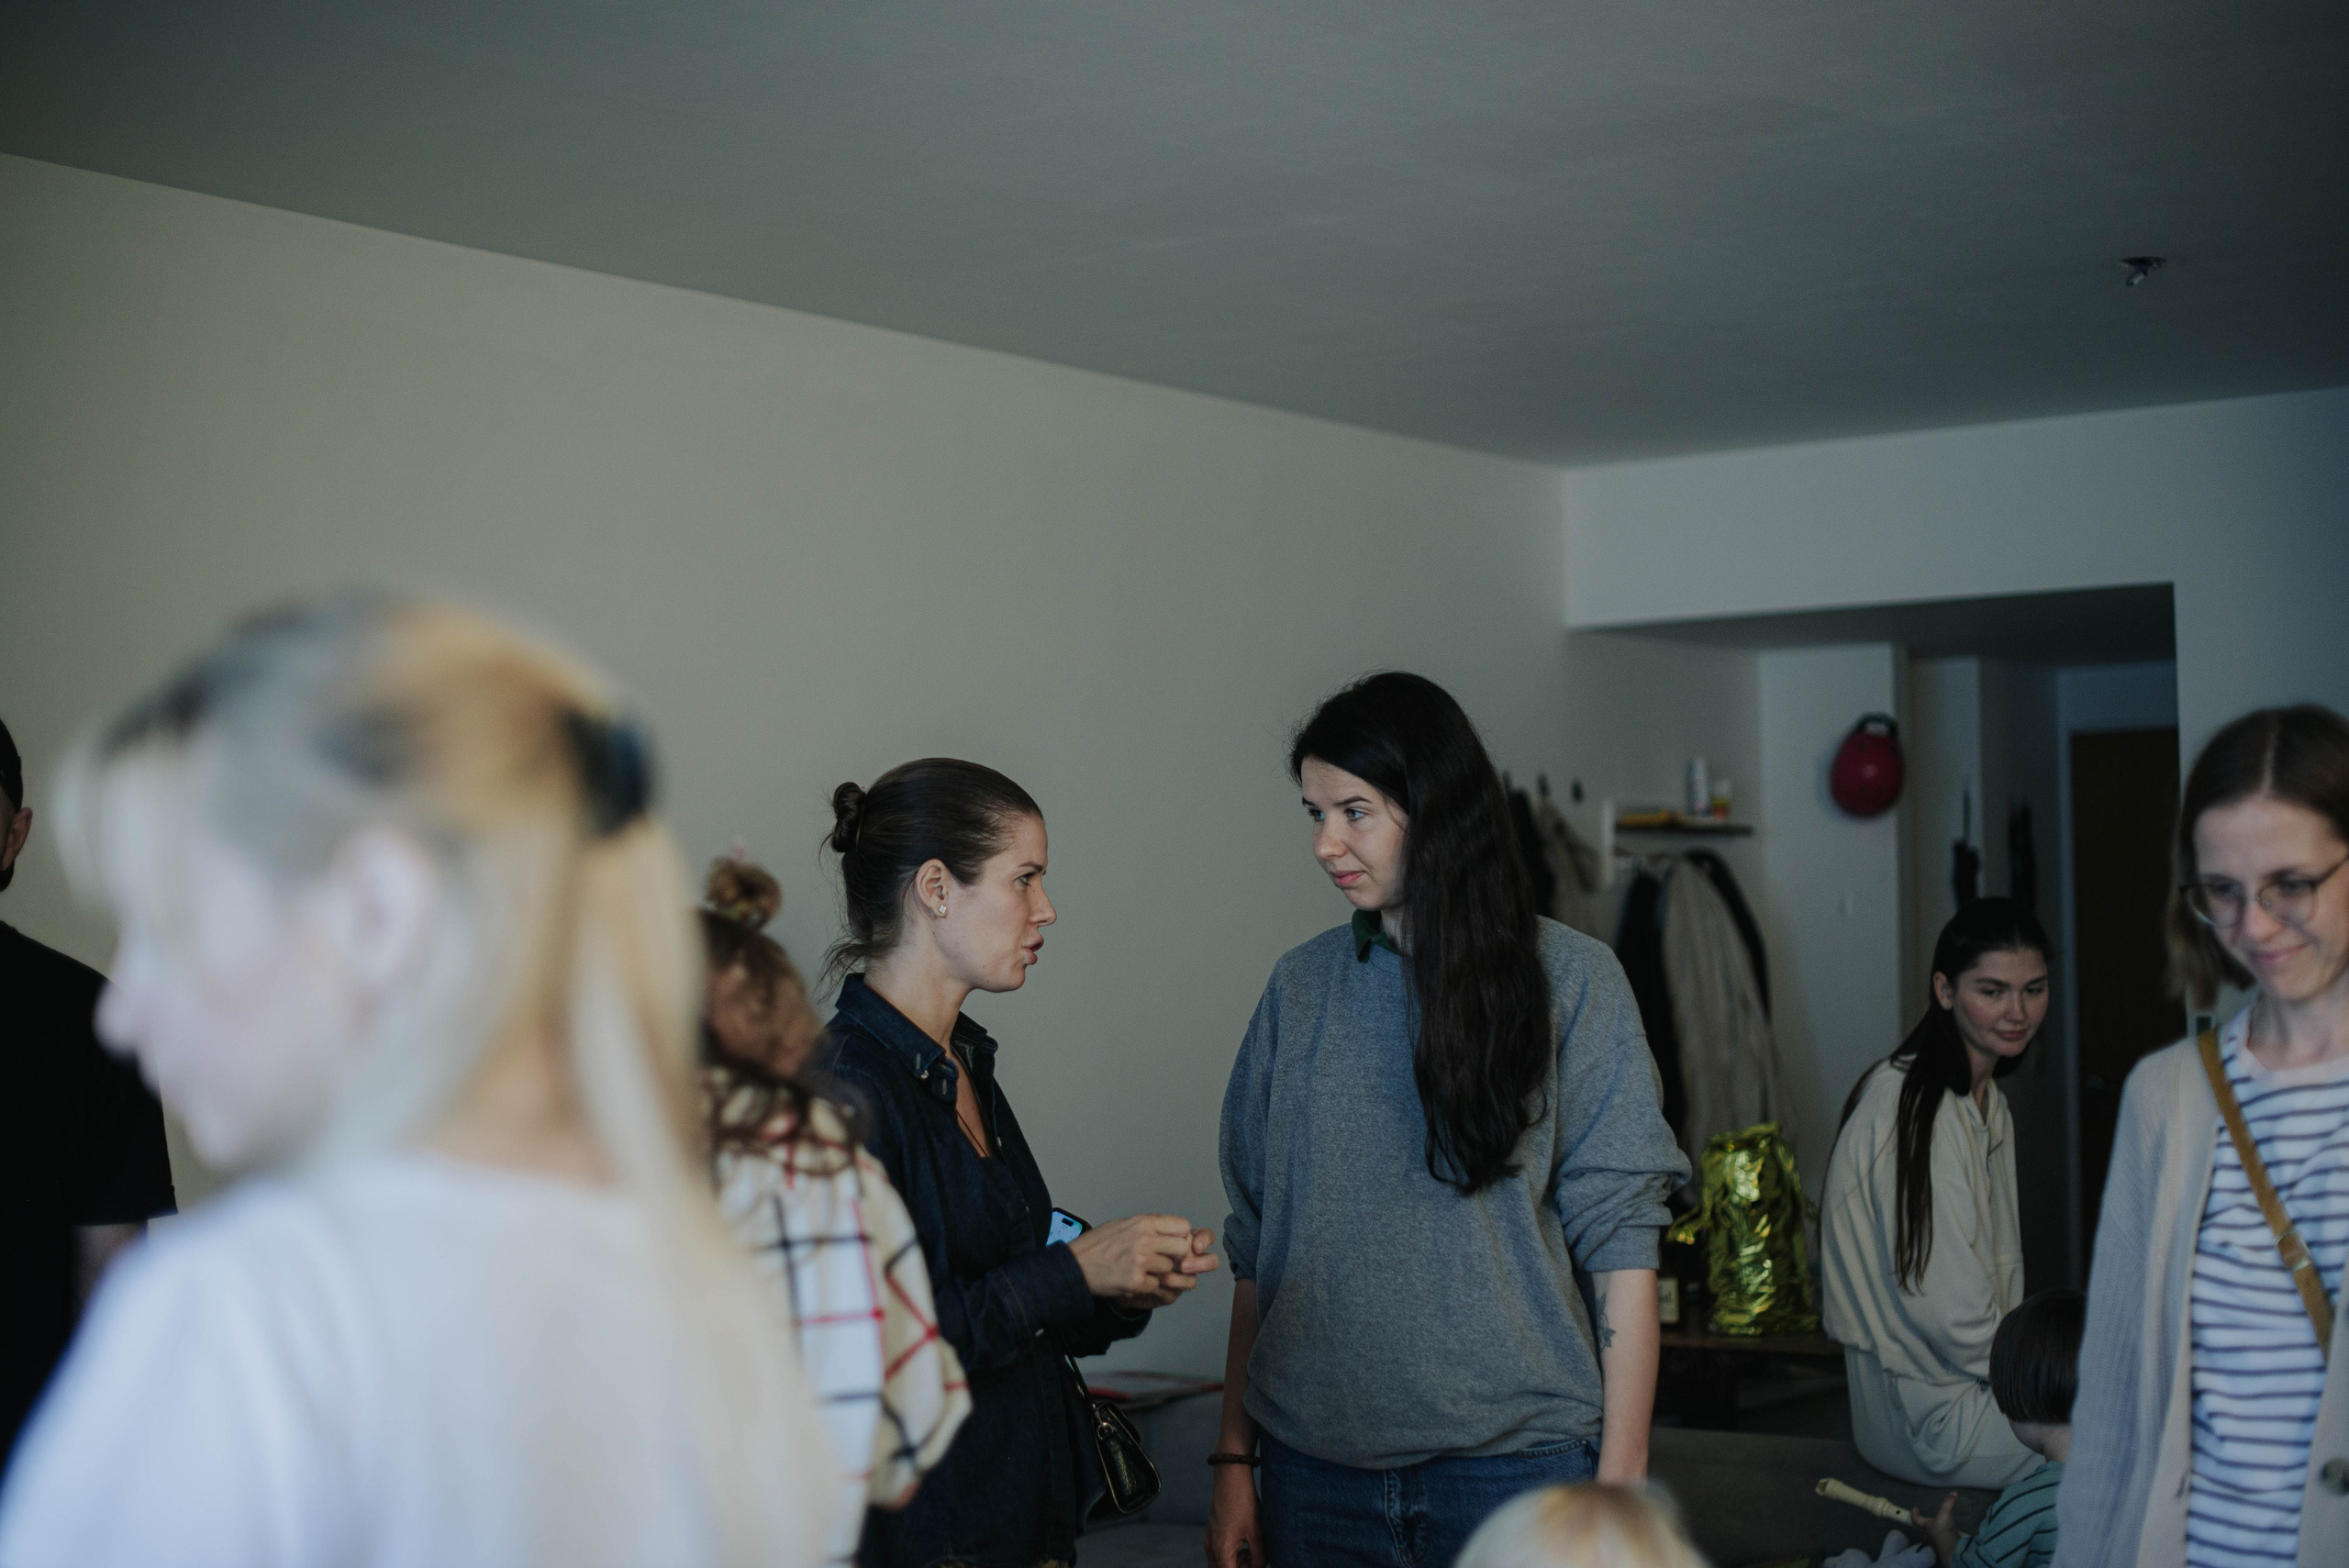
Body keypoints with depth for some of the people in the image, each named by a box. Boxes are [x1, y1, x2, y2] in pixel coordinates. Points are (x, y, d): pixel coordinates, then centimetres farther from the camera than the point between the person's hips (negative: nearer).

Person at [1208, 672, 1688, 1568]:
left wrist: (1622, 1475, -8)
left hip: (1514, 1457, -3)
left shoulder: (1570, 980, -3)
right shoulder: (1300, 988, 6)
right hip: (1317, 1461, 3)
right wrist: (1234, 1457, 5)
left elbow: (1620, 1242, -5)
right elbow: (1253, 1243, 8)